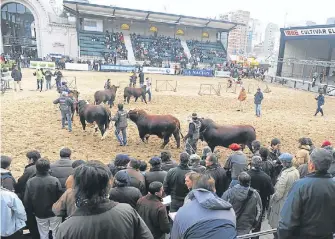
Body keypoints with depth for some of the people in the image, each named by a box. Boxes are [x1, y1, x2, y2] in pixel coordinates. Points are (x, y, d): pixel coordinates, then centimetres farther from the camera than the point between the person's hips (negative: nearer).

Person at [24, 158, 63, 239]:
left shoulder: (30, 182, -15)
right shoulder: (55, 180, -22)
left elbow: (26, 201, -6)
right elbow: (60, 197, -16)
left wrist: (30, 211, 11)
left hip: (40, 214, 2)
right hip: (54, 213, -2)